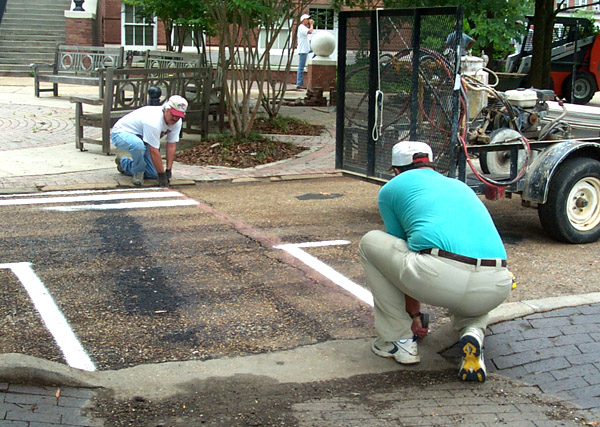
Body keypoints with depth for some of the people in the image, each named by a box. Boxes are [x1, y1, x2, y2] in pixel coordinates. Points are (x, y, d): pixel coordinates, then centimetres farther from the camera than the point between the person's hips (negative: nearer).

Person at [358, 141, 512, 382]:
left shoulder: (392, 187, 22)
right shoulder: (460, 186, 35)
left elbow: (401, 247, 29)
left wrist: (414, 313, 41)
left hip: (440, 276, -5)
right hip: (496, 288, 5)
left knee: (370, 243, 21)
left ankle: (398, 338, 21)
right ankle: (473, 332, 6)